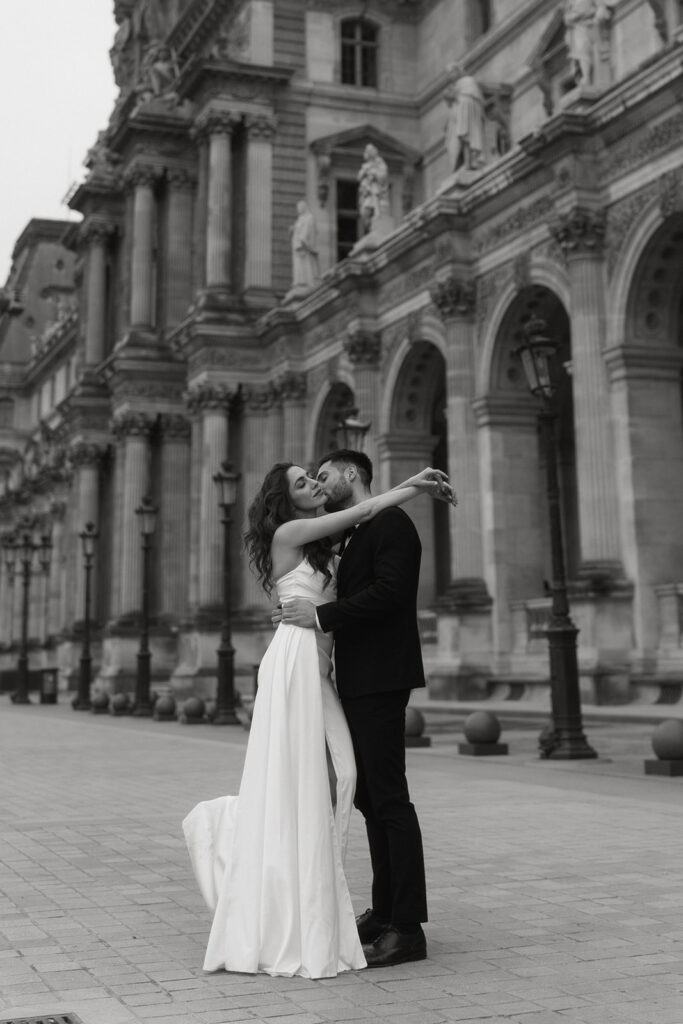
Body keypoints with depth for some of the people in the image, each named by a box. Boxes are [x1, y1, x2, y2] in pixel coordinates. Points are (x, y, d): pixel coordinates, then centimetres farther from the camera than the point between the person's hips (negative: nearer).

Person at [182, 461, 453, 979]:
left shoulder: (323, 542, 21)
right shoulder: (288, 533, -3)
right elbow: (361, 512, -6)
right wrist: (414, 486, -1)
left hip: (319, 670, 8)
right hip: (295, 660, -8)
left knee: (343, 773, -3)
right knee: (295, 781, -5)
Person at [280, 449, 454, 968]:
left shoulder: (390, 522, -8)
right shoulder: (357, 535, 21)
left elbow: (389, 591, -21)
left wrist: (322, 614, -19)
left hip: (380, 681, -10)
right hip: (359, 682, 10)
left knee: (389, 797, -9)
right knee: (370, 797, 13)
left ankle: (407, 928, -5)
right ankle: (385, 912, 22)